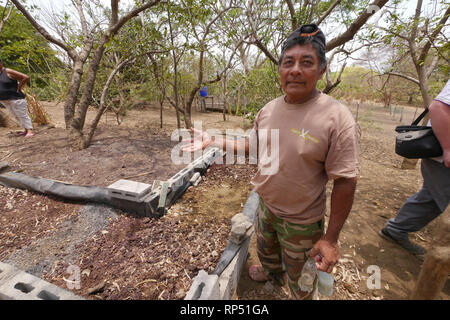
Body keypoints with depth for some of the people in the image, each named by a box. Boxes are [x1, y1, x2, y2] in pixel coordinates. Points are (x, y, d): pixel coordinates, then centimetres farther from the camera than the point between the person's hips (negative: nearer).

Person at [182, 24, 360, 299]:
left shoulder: (336, 117, -24)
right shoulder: (269, 109, -4)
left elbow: (345, 182, -21)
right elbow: (253, 146, 7)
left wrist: (331, 239, -17)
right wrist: (212, 141, -2)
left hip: (301, 221, -6)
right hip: (266, 206, 6)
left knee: (299, 281, 22)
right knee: (266, 251, 35)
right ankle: (271, 272, 68)